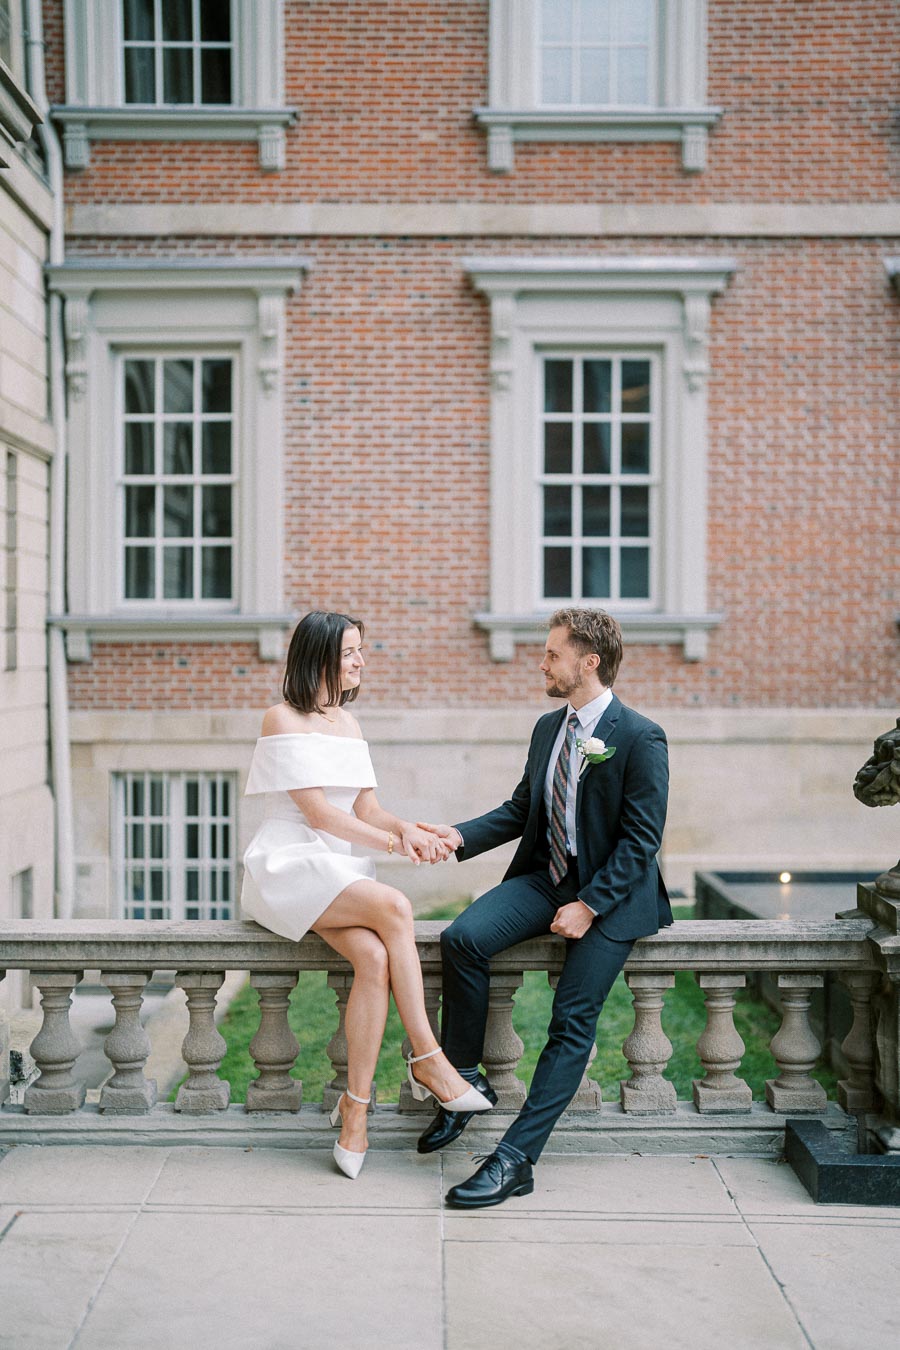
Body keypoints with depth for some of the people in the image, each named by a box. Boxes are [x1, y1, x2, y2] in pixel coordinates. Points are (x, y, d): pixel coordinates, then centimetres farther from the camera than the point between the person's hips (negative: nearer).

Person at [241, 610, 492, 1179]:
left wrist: (404, 827, -10)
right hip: (291, 866, -6)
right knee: (393, 906, -31)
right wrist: (394, 844, -13)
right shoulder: (283, 720, -4)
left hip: (343, 868, 6)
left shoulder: (348, 722, 17)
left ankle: (355, 1108, -20)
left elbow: (367, 808, 11)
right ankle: (428, 1061, -22)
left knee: (375, 957, -26)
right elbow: (318, 813, -11)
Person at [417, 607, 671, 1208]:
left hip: (612, 890, -6)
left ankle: (515, 1158, -14)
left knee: (573, 1020, -16)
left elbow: (641, 839, -14)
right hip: (545, 876, 6)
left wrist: (589, 906, -20)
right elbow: (521, 808, 16)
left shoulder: (641, 737, -12)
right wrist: (461, 835, -1)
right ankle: (465, 1080, -4)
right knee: (463, 938, -19)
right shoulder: (548, 728, 11)